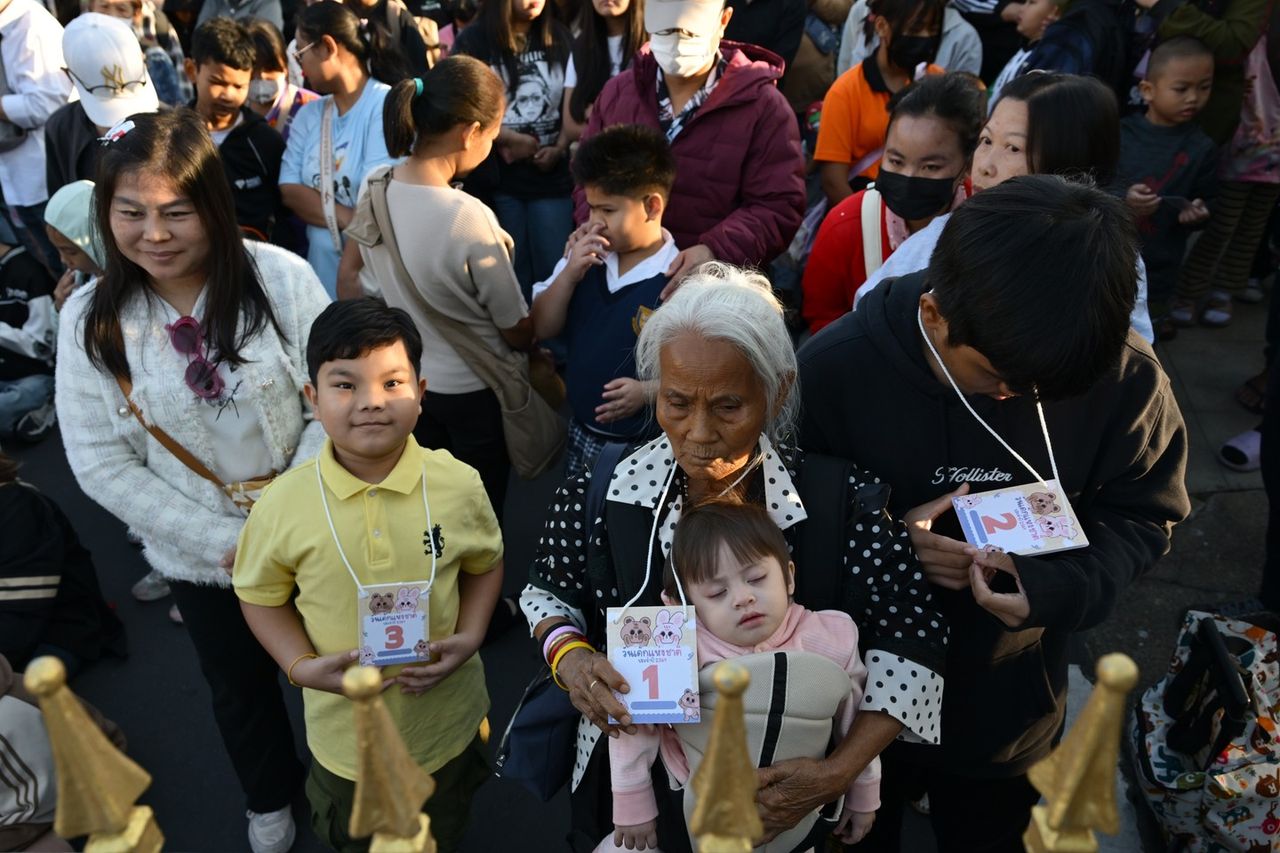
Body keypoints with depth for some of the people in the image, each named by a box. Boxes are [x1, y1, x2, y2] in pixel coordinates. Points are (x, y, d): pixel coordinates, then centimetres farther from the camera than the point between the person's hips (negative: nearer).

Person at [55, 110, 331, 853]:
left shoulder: (281, 278, -18)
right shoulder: (91, 319, -13)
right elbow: (102, 464, -10)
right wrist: (225, 540, -15)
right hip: (199, 557, 2)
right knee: (240, 687, 25)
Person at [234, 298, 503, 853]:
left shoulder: (459, 484, -17)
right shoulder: (283, 504, -19)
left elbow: (486, 563, 0)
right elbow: (261, 594, -3)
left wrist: (470, 636, -14)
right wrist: (301, 666, -18)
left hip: (448, 719, 1)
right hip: (346, 729, 0)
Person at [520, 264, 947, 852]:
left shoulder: (840, 503, -23)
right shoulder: (597, 495, -18)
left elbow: (911, 640, -15)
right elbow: (549, 588, 0)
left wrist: (840, 772, -24)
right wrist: (568, 655, -21)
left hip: (780, 797, 0)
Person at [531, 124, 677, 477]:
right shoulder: (585, 257, -3)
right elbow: (543, 329, 0)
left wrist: (649, 391, -28)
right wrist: (570, 273, -14)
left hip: (645, 448, -6)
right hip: (581, 434, 6)